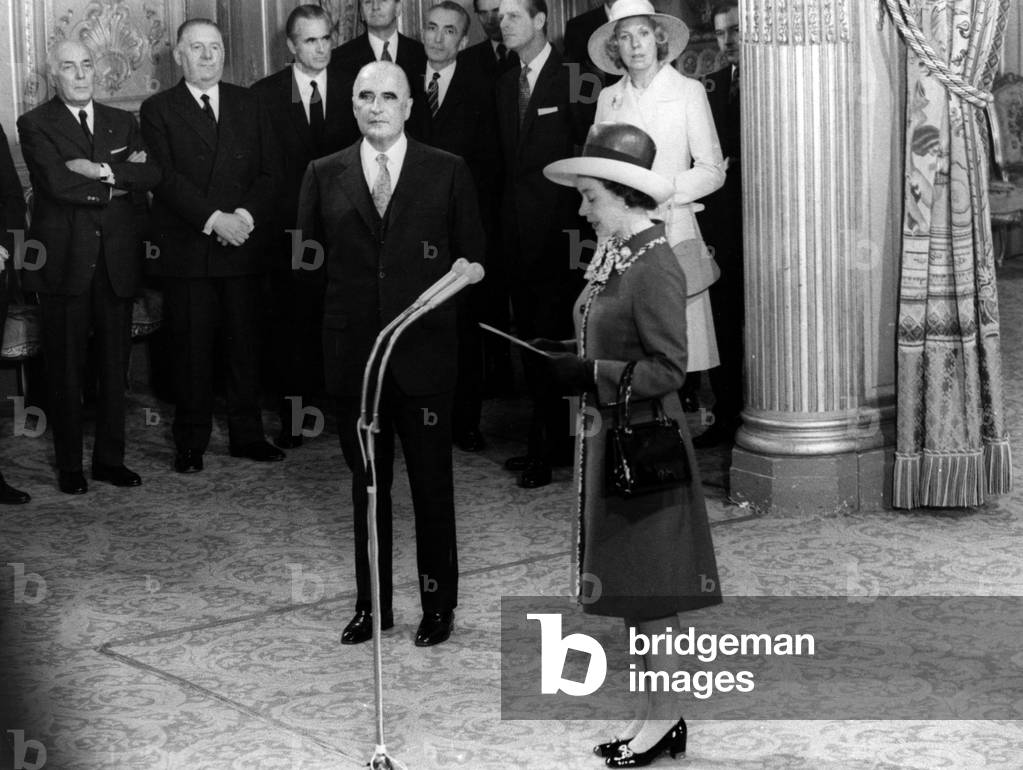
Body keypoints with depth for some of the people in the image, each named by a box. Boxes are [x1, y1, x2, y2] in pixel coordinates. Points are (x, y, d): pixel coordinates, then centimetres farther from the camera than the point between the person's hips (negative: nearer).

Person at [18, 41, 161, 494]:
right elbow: (57, 182, -15)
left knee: (115, 367, 8)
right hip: (64, 263, -4)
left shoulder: (122, 123, 14)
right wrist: (120, 181, -8)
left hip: (117, 262, 4)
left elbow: (151, 175, -2)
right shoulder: (35, 125, 0)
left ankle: (110, 458, 18)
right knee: (65, 368, 2)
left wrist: (101, 171, -15)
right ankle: (69, 465, 11)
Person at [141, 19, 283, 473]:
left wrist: (246, 214, -11)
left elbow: (269, 172, 7)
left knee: (245, 343, 6)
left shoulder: (248, 105, 13)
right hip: (186, 249, -2)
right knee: (191, 347, 0)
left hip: (243, 245, 3)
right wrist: (214, 219, -17)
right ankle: (191, 443, 9)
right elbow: (165, 178, -7)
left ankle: (247, 435, 15)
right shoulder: (158, 110, 3)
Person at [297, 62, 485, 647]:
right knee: (367, 484, 10)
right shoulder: (325, 176, 8)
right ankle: (372, 604, 20)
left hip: (425, 349, -2)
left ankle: (439, 604, 17)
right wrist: (342, 283, -2)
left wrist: (457, 276, -9)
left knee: (433, 483, 5)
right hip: (353, 351, 2)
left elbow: (473, 254, 6)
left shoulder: (448, 172, 3)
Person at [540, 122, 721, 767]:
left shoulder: (656, 267, -19)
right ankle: (658, 715, 25)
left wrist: (590, 372, -21)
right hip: (609, 436, 9)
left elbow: (668, 369, -21)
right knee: (634, 591, 15)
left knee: (651, 592, 2)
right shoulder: (611, 255, 8)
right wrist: (567, 352, 2)